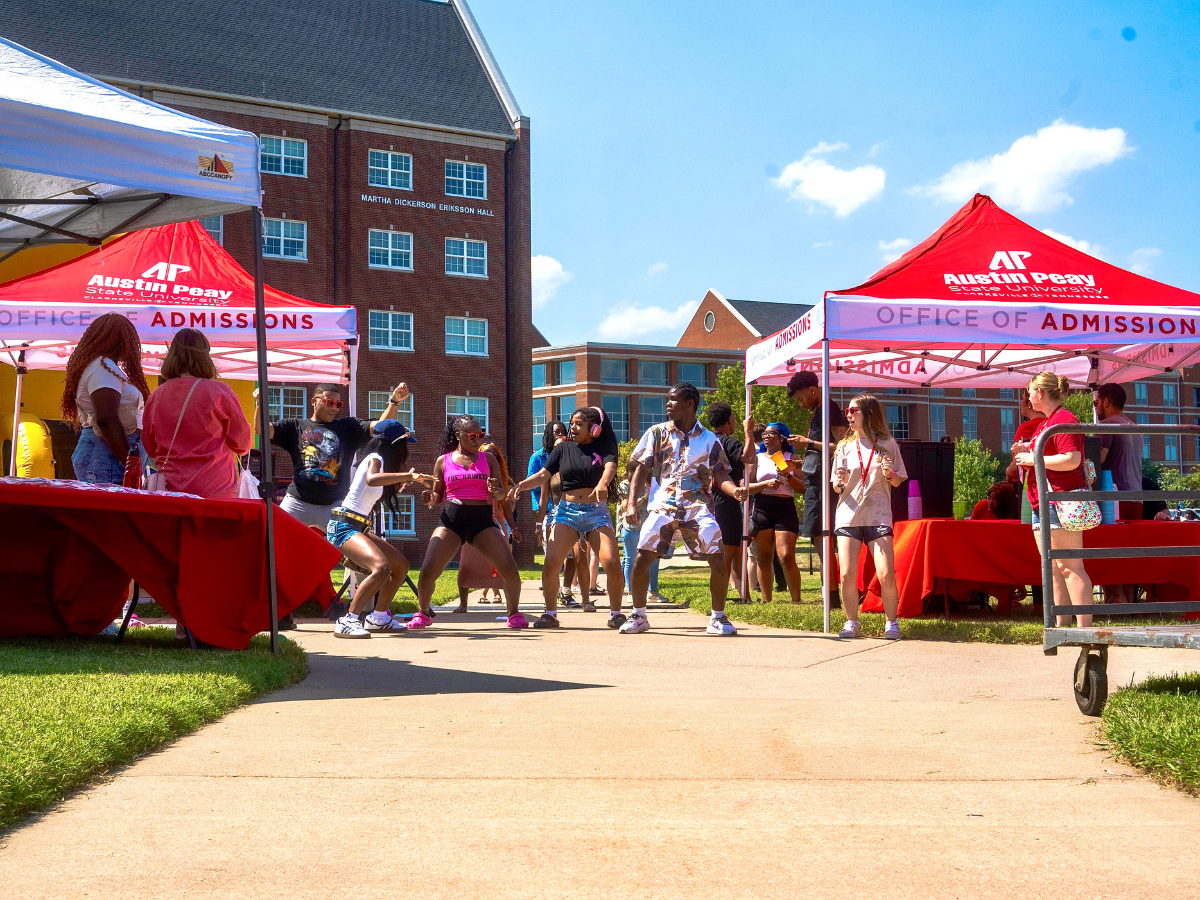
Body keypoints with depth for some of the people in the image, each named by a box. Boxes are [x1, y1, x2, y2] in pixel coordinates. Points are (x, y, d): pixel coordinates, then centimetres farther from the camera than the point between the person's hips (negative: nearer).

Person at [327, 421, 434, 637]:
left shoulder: (379, 460, 17)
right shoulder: (375, 459, -10)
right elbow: (371, 479, -34)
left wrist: (402, 481, 25)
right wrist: (408, 475, -34)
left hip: (359, 528, 10)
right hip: (343, 527, -10)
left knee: (401, 565, 16)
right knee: (381, 567, -30)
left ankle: (378, 617, 24)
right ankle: (347, 622, -29)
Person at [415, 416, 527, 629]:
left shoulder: (488, 459, 9)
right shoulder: (443, 461, 9)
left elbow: (501, 493, 7)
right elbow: (438, 495, 14)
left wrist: (495, 491, -17)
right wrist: (431, 499, -10)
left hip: (482, 519, 0)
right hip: (451, 519, 0)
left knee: (510, 569, -13)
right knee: (428, 571, -12)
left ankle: (514, 614, 8)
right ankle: (423, 613, 14)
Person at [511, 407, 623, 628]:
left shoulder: (604, 446, 3)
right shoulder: (563, 448, 11)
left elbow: (610, 466, -16)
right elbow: (543, 475, 5)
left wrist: (602, 483, -38)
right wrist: (521, 485, -14)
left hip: (597, 511, -2)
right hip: (567, 510, 2)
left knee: (612, 563, -15)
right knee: (551, 563, -13)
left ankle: (615, 614, 3)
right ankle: (550, 614, 2)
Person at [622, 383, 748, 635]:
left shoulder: (709, 440, 7)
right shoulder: (657, 433, 8)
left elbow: (720, 476, 5)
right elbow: (642, 470, 6)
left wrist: (735, 491, -17)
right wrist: (632, 503, -4)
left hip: (698, 507, 0)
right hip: (663, 505, 1)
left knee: (719, 560, -12)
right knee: (642, 558, -8)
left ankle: (718, 618, 6)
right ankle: (639, 616, 12)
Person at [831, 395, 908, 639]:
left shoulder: (887, 443, 7)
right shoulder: (844, 446, 11)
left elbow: (898, 482, 12)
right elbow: (836, 487, 14)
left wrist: (890, 474, -9)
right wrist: (840, 482, -8)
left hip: (878, 515, -2)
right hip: (848, 515, 2)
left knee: (886, 576, -13)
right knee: (847, 576, -8)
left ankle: (892, 623, 5)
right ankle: (852, 623, 9)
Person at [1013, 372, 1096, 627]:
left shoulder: (1064, 419, -11)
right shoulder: (1044, 423, 21)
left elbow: (1071, 460, -22)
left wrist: (1033, 459, -14)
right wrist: (1025, 453, 14)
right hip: (1043, 504, 11)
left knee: (1069, 567, -13)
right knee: (1053, 569, 9)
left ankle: (1085, 629, -14)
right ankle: (1061, 626, 12)